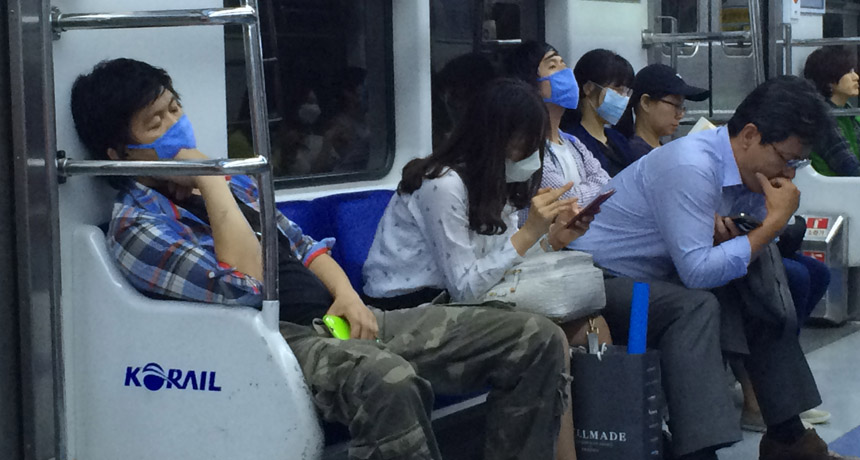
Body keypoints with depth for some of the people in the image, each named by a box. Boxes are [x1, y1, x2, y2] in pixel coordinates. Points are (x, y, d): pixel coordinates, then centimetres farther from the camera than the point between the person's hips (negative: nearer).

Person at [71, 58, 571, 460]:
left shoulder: (227, 176, 20)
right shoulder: (136, 225, -4)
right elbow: (243, 285, -18)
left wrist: (346, 294, 3)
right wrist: (208, 182, -11)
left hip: (337, 319, 8)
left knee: (538, 339, -6)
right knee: (384, 379, -45)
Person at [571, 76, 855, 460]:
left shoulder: (750, 170, 2)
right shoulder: (691, 168, -27)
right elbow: (698, 271, -31)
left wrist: (723, 231, -13)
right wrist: (774, 223, -23)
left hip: (655, 280, 9)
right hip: (599, 281, -9)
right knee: (694, 306, -32)